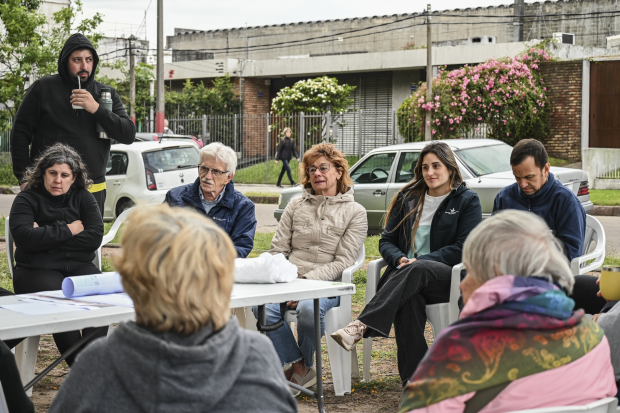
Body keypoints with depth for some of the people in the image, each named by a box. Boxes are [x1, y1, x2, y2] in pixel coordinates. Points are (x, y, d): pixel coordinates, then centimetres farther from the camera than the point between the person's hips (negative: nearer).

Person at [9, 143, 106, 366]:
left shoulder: (83, 198, 13)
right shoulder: (27, 199, 6)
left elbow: (95, 238, -1)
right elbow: (24, 238, -11)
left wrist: (47, 236, -6)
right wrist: (68, 230, -5)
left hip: (79, 266, 3)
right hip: (36, 270, -2)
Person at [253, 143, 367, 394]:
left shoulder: (355, 212, 7)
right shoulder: (295, 207, 19)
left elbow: (342, 262, -3)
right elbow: (278, 249, 14)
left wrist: (307, 282, -16)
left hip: (326, 284, -3)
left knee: (309, 308, -38)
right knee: (262, 306, -31)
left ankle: (303, 365, -9)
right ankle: (299, 369, -17)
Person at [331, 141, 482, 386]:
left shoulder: (467, 201, 8)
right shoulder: (408, 198, 20)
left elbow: (464, 249, -3)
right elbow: (386, 241, 18)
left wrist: (419, 261, -13)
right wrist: (400, 259, -7)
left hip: (449, 278, -2)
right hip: (405, 274, 2)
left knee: (417, 271, -38)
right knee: (409, 299, -36)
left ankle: (362, 327, -50)